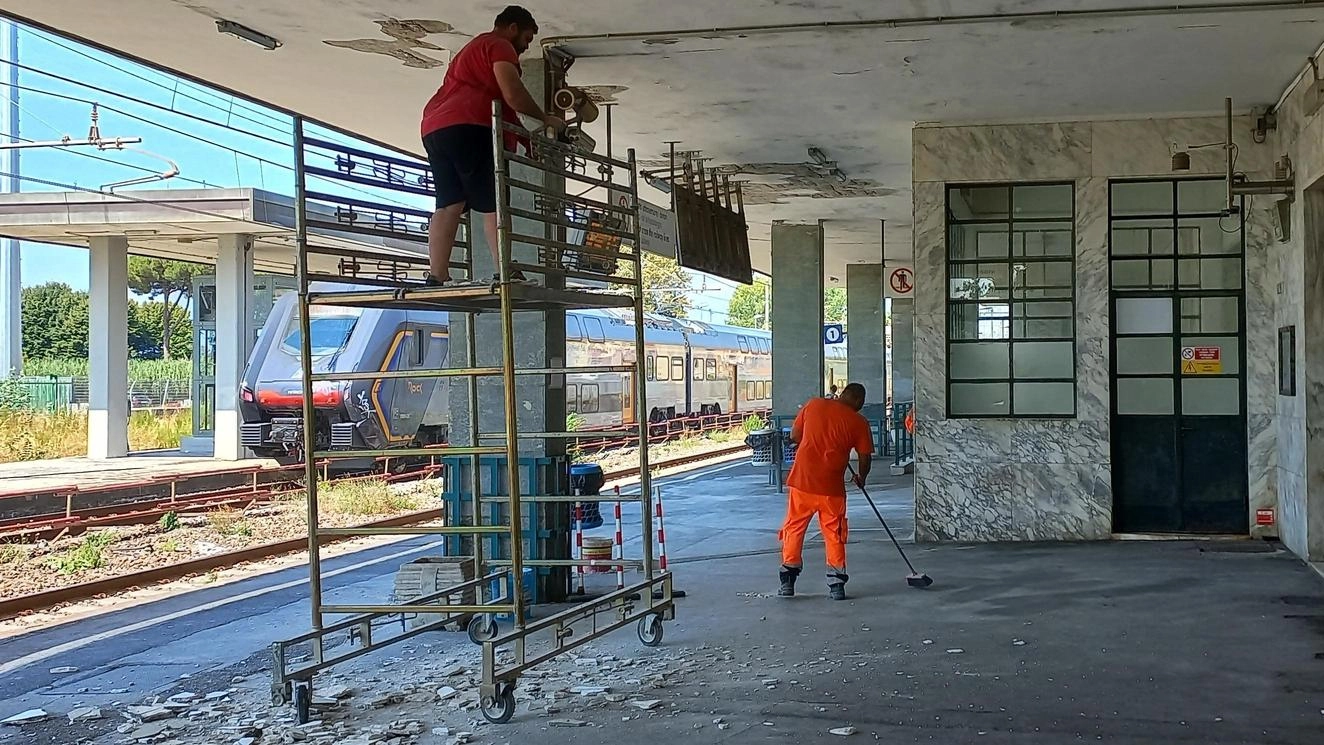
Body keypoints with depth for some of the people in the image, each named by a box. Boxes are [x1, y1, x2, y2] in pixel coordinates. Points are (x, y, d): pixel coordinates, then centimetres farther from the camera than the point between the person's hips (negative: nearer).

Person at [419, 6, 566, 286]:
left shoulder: (474, 49, 36)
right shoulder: (500, 46, 4)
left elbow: (499, 104, 33)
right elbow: (513, 95, -11)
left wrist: (528, 140, 27)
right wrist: (545, 118, 3)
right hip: (468, 127, -9)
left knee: (449, 205, 0)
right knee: (494, 202, -12)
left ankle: (437, 277, -10)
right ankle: (506, 272, -21)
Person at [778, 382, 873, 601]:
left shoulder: (814, 405, 4)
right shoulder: (858, 422, -1)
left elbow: (794, 436, 10)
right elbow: (865, 458, 4)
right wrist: (861, 477, 24)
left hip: (802, 479, 1)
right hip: (831, 485, -1)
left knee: (794, 528, 11)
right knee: (834, 534, 10)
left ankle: (787, 581, 10)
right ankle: (837, 584, 10)